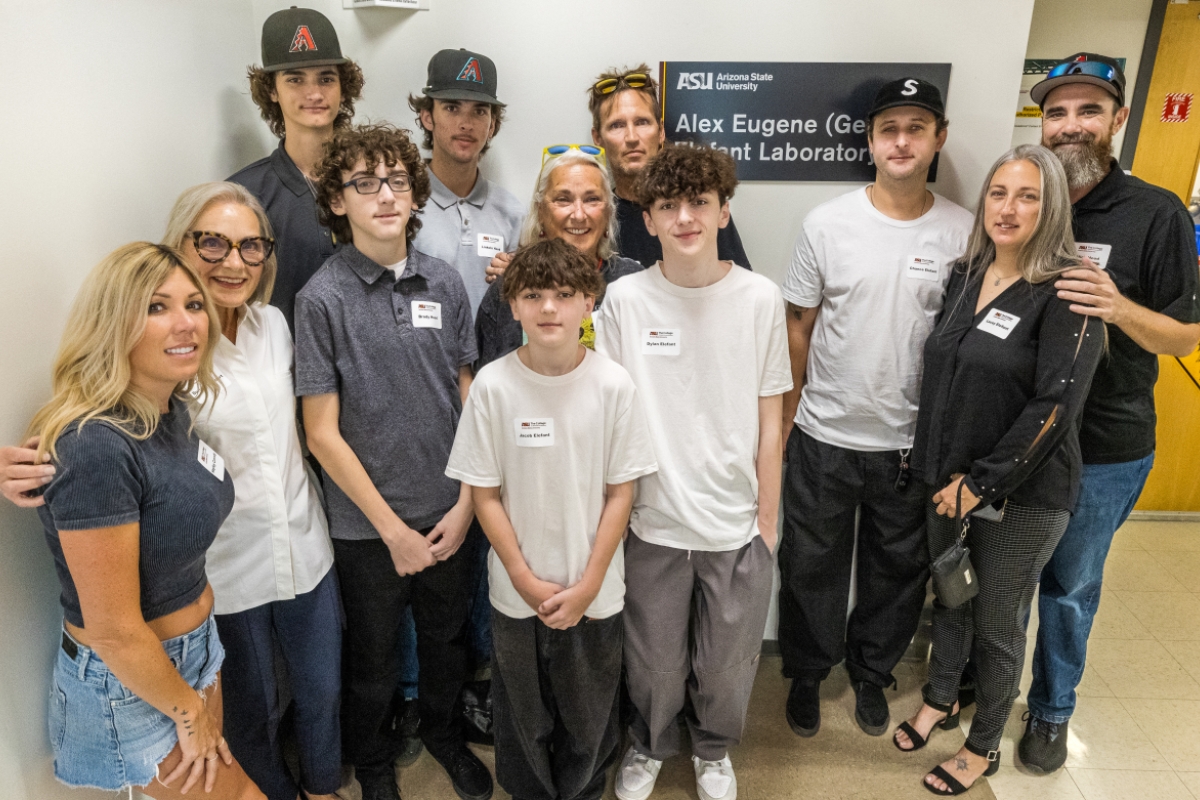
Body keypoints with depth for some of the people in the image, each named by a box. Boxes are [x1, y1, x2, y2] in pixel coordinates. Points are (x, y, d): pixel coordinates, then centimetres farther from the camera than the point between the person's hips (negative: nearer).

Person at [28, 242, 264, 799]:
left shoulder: (173, 410, -4)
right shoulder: (96, 447, -30)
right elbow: (113, 630, -26)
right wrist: (188, 710, -12)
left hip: (195, 647, 8)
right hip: (128, 688, -7)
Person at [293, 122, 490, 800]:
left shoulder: (445, 282, -3)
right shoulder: (324, 298, -13)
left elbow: (468, 397, 3)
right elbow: (323, 432, -12)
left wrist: (466, 503, -3)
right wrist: (393, 528, -11)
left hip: (449, 512, 3)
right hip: (368, 524, -3)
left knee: (447, 640, 22)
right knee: (374, 657, 18)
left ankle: (443, 731, 51)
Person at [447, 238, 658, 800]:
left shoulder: (613, 384, -12)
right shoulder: (493, 385, -12)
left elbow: (621, 491, -7)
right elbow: (484, 494, -7)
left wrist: (587, 585, -9)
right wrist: (528, 581, -9)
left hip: (594, 593, 0)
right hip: (517, 592, 0)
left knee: (589, 714, 18)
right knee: (522, 713, 19)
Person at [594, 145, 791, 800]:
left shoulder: (759, 298, -6)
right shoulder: (625, 299, -7)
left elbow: (769, 420, 0)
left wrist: (767, 519, 2)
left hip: (737, 525, 1)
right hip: (653, 523, 0)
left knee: (728, 665, 18)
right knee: (654, 663, 18)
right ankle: (650, 745, 49)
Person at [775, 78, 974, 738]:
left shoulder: (964, 232, -3)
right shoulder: (827, 224, -5)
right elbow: (799, 324, 0)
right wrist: (787, 413, -1)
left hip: (913, 442, 1)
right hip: (826, 436, -1)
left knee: (897, 569, 18)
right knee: (812, 566, 13)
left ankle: (871, 672, 43)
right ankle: (807, 673, 38)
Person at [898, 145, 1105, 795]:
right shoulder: (965, 275, 4)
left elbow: (1055, 405, -20)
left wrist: (981, 484, -18)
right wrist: (937, 468, 5)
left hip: (1022, 496, -5)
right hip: (948, 481, 5)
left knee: (997, 624, 11)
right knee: (948, 596, 21)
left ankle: (983, 747, 34)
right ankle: (940, 699, 46)